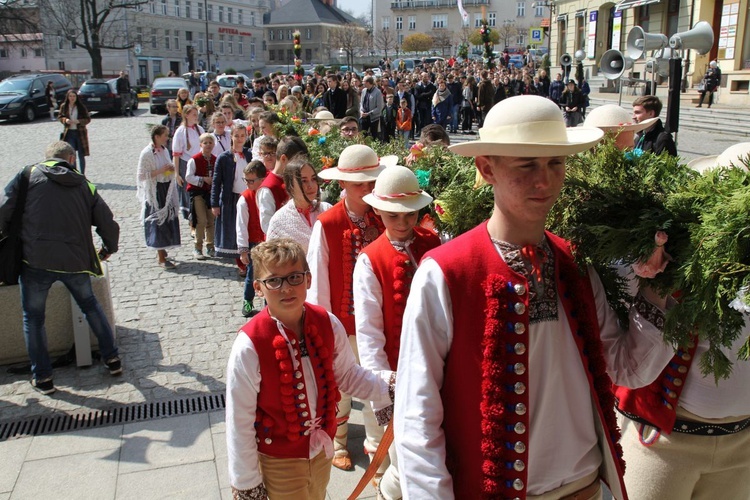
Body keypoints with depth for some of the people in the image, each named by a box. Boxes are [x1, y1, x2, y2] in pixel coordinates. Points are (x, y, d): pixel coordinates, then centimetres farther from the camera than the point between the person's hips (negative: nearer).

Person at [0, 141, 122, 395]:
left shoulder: (29, 176, 3)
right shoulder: (85, 185, 8)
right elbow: (109, 225, 7)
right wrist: (108, 250, 26)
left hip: (35, 260, -2)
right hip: (75, 260, 2)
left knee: (33, 317, 15)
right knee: (90, 305, 25)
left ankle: (42, 377, 19)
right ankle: (112, 359, 28)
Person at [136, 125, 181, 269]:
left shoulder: (165, 150, 7)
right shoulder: (147, 153, -15)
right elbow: (141, 176, -17)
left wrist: (171, 169, -1)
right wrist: (159, 171, -22)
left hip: (167, 189, 7)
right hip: (154, 192, -7)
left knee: (168, 220, 12)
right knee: (158, 222, -3)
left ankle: (161, 251, 29)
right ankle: (161, 258, 3)